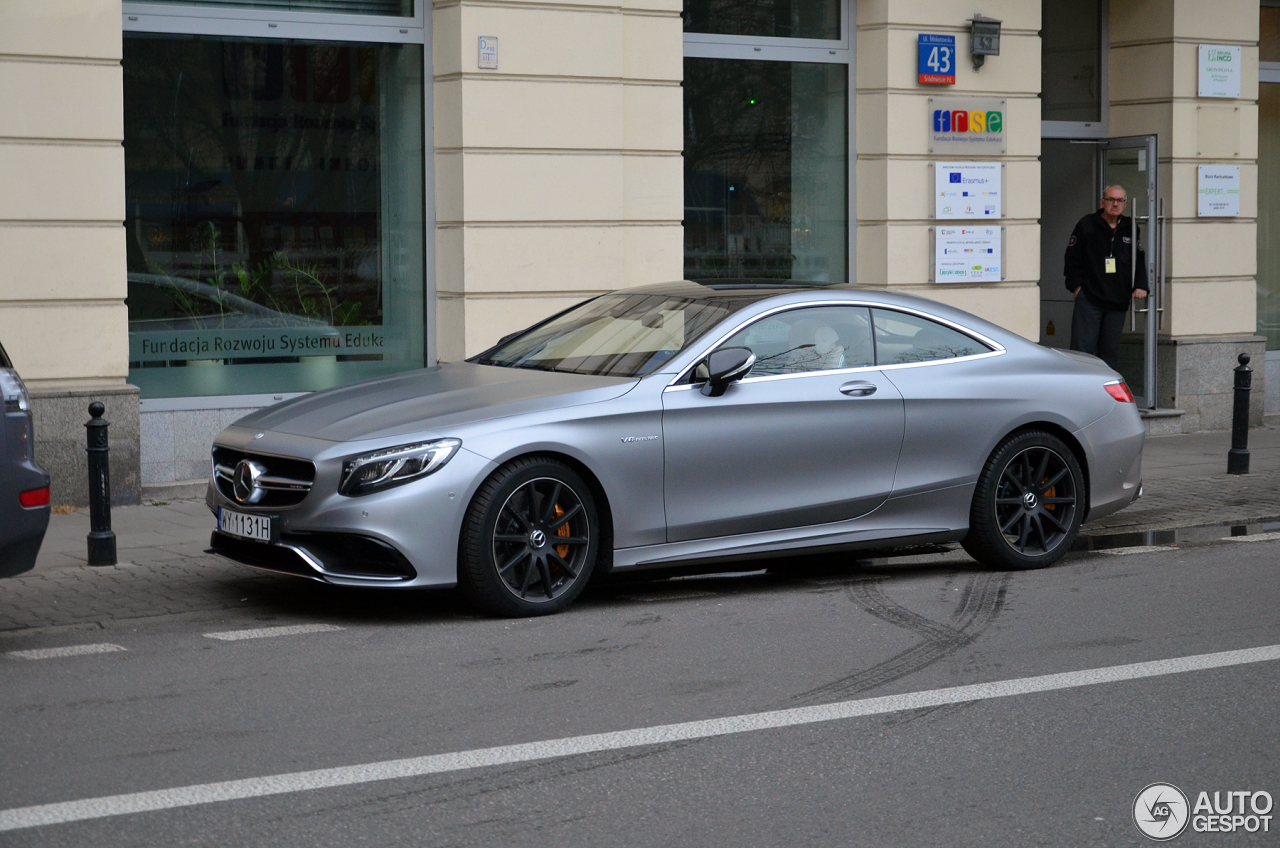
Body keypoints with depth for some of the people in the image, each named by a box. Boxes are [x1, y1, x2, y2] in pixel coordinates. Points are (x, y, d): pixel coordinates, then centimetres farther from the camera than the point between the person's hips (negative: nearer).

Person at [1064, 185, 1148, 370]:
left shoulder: (1130, 229, 11)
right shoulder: (1087, 224, 2)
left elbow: (1140, 259, 16)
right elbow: (1072, 257, 2)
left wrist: (1140, 286, 2)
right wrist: (1076, 285, -6)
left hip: (1118, 300, 4)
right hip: (1088, 299, -4)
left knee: (1110, 354, 6)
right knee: (1082, 349, -9)